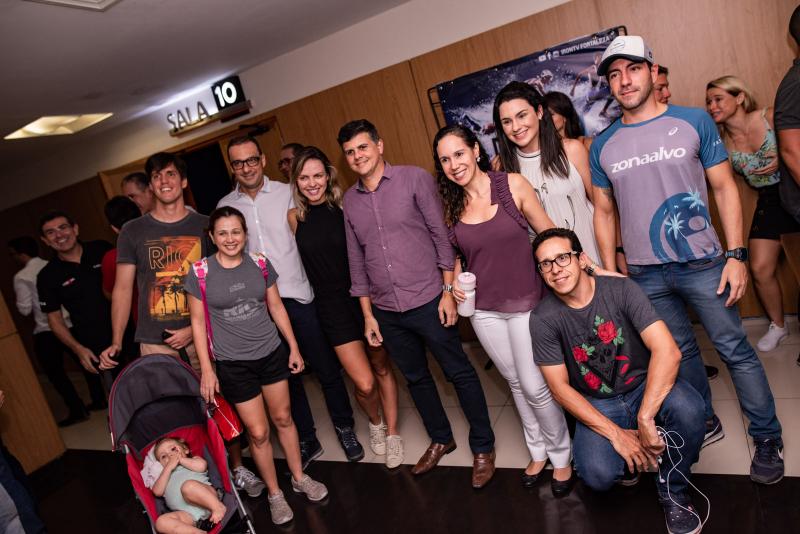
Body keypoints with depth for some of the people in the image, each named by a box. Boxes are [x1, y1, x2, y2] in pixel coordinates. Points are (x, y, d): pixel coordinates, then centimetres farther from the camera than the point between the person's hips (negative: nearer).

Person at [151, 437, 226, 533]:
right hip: (188, 514, 4)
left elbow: (201, 466, 3)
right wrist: (169, 467, 10)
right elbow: (157, 492, 13)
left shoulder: (193, 460, 29)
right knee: (161, 522, -23)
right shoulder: (165, 475, 36)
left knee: (188, 485, -32)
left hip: (206, 496, -3)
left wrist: (181, 459, 14)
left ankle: (218, 507, -31)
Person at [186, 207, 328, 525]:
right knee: (258, 432, 3)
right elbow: (198, 322, -4)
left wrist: (293, 347, 8)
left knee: (283, 418, 14)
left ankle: (299, 478, 35)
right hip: (233, 364, -2)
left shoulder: (259, 264, -3)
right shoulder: (200, 273, -10)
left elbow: (276, 307, 6)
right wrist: (206, 370, -5)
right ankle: (274, 494, 25)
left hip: (272, 353, 3)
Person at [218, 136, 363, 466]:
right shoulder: (225, 206, 5)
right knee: (287, 376, 13)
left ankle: (345, 429, 28)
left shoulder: (287, 193, -1)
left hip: (297, 295, -2)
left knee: (326, 368, 6)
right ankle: (307, 439, 30)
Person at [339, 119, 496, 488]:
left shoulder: (414, 179, -5)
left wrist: (448, 291, -10)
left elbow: (441, 234, -6)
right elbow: (356, 259, 11)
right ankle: (441, 439, 39)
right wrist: (368, 314, 9)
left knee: (460, 374, 5)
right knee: (415, 378, 18)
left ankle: (483, 447, 24)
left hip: (427, 301, -4)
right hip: (387, 311, 5)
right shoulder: (350, 199, 7)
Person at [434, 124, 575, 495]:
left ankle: (561, 455, 27)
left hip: (526, 303, -3)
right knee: (516, 383, 17)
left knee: (535, 387, 1)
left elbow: (550, 234, -5)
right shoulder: (450, 204, -1)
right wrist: (455, 280, -3)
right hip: (483, 310, 3)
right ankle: (538, 451, 38)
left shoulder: (513, 184, -10)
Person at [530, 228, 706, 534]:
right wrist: (616, 434, -19)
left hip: (644, 387, 1)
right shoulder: (543, 319, -12)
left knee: (688, 407, -33)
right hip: (596, 406, 0)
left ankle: (673, 492, -3)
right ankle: (627, 460, 12)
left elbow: (668, 350, -22)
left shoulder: (621, 290, -14)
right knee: (598, 475, -28)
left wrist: (645, 418, -31)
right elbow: (560, 387, -10)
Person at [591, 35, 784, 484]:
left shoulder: (695, 121, -2)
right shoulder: (603, 146, 2)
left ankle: (768, 438, 23)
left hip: (703, 263, -2)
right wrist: (610, 273, 5)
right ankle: (705, 423, 35)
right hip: (645, 275, 2)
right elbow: (604, 212, 8)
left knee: (736, 350, 6)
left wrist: (736, 254, -7)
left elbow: (724, 188, -1)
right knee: (680, 352, 15)